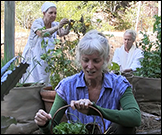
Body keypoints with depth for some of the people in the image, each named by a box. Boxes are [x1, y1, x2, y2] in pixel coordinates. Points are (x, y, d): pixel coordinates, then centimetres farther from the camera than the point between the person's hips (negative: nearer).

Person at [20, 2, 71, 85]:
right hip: (32, 58, -5)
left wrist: (68, 27, -37)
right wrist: (58, 27, -45)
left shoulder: (55, 24, 2)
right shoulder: (37, 22, -12)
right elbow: (42, 33, -33)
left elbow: (63, 33, -17)